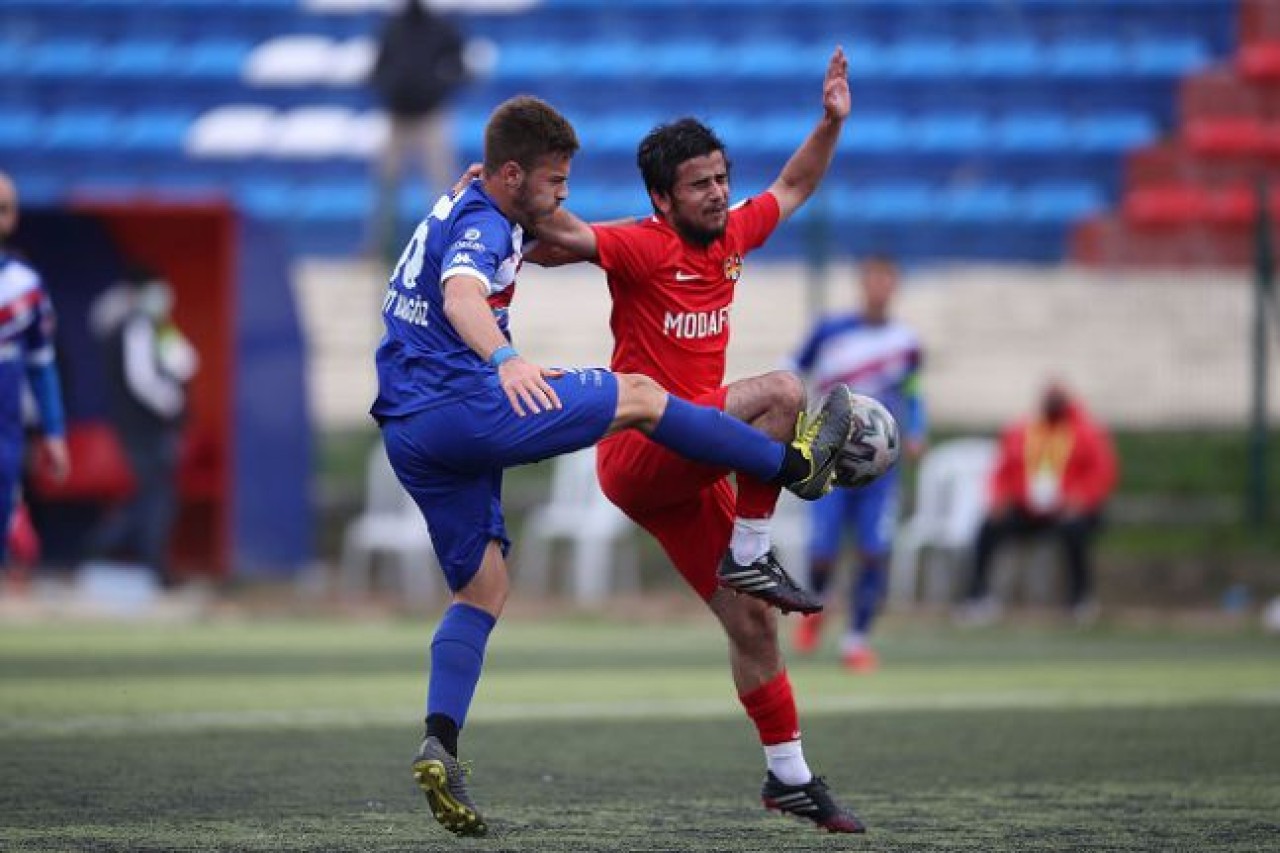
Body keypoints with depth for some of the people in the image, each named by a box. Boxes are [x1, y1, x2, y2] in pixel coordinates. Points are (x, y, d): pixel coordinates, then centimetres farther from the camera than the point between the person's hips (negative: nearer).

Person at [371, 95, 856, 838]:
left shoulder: (460, 212, 21)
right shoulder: (481, 223, -11)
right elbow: (461, 293, -33)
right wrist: (506, 359, -51)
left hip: (410, 432, 10)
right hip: (460, 408, -10)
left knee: (484, 588, 10)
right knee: (639, 396, 0)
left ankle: (440, 745, -6)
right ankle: (796, 464, 10)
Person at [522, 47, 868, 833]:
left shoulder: (732, 237, 10)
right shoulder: (644, 248, -12)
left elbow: (793, 189, 27)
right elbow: (560, 236, -26)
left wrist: (830, 125, 16)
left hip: (687, 471, 8)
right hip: (639, 452, -8)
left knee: (754, 622, 8)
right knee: (784, 391, -26)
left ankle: (791, 777, 16)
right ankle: (750, 555, -19)